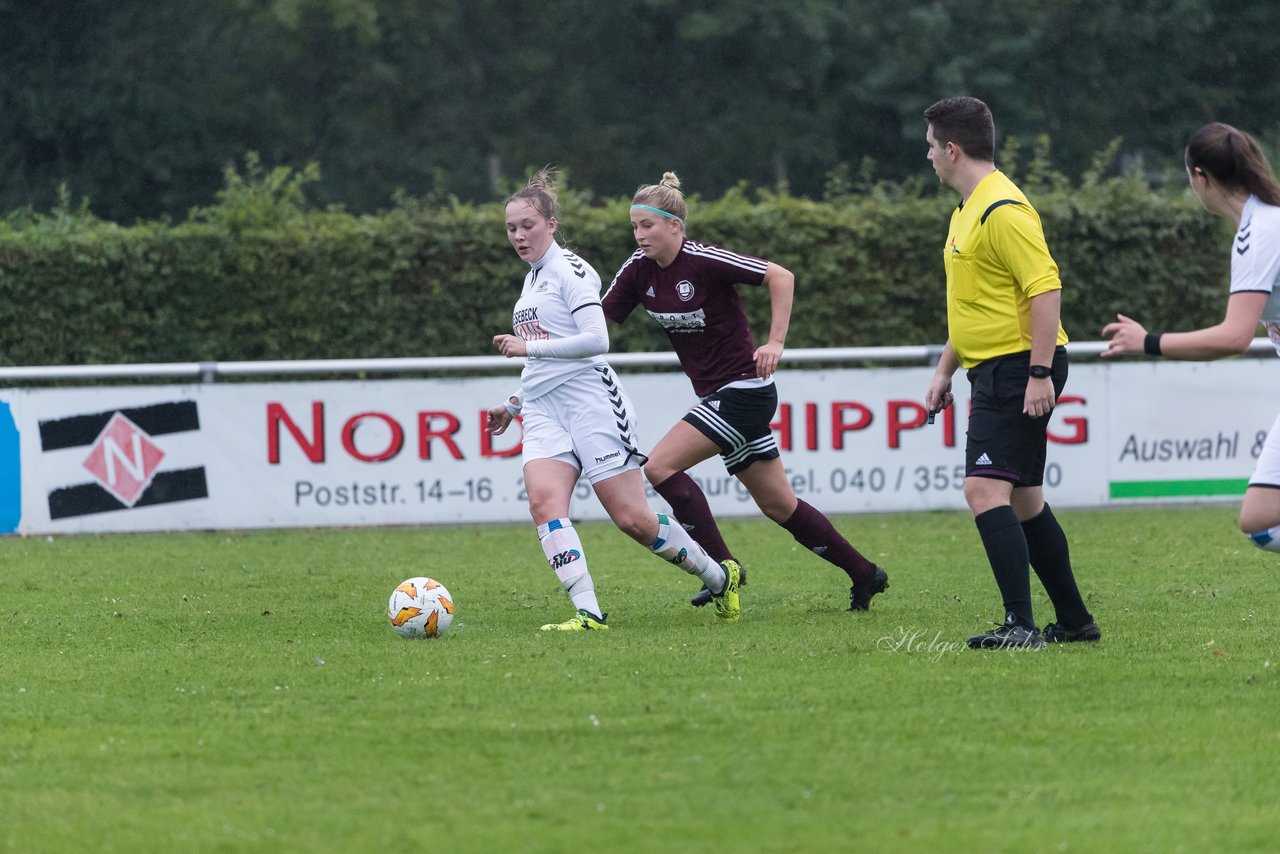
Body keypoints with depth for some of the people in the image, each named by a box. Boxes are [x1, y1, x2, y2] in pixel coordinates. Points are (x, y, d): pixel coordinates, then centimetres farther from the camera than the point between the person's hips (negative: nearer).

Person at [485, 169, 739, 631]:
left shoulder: (570, 269, -6)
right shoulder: (533, 277, 21)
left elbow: (595, 339, -18)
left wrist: (527, 347, -16)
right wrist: (514, 405, 27)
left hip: (589, 398, -8)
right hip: (543, 409, 8)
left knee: (632, 518, -7)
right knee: (543, 502, -19)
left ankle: (719, 579, 14)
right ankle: (588, 613, -25)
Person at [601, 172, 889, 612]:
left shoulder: (703, 261, -19)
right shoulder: (638, 269, 1)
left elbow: (781, 276, -16)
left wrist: (775, 343, -21)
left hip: (744, 390, -8)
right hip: (717, 395, 8)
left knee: (660, 465, -17)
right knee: (778, 506, 12)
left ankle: (722, 567, -10)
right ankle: (864, 574, 23)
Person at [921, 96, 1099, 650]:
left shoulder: (1003, 210, -16)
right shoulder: (967, 211, 17)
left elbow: (1046, 288, -22)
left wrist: (1040, 374, -25)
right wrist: (946, 370, 26)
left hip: (1018, 370, -11)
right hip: (993, 371, 11)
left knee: (986, 490, -18)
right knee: (1023, 499, 14)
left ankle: (1019, 624, -23)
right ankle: (1074, 620, 20)